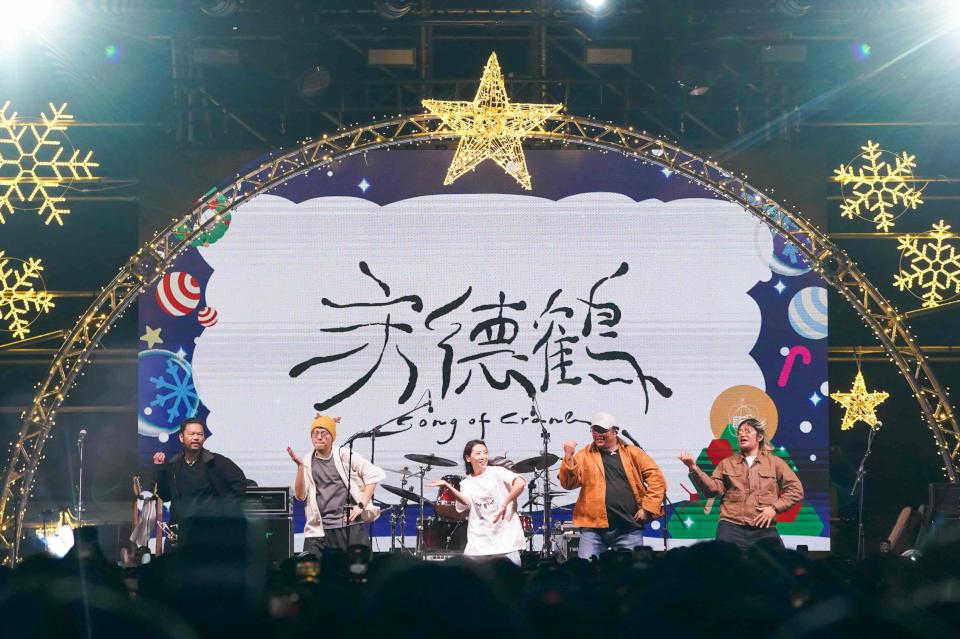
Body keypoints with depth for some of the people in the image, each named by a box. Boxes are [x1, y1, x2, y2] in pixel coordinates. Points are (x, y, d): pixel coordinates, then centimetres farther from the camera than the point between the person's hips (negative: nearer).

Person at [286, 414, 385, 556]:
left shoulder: (345, 456, 2)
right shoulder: (307, 462, 7)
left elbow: (373, 475, 2)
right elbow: (300, 495, -1)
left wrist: (362, 505, -5)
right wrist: (300, 466, -13)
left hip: (351, 525, -1)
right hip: (320, 530, 1)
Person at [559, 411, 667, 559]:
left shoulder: (633, 453, 8)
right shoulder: (585, 455, 8)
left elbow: (657, 479, 3)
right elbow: (569, 483, -2)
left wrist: (647, 508, -5)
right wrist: (569, 457, -16)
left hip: (629, 527, 0)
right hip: (593, 527, 0)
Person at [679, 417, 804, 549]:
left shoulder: (775, 462, 15)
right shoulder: (727, 463, 19)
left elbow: (796, 489, 9)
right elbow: (713, 488, 4)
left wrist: (775, 508, -4)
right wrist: (695, 470, -11)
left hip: (764, 529, 0)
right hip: (731, 526, 0)